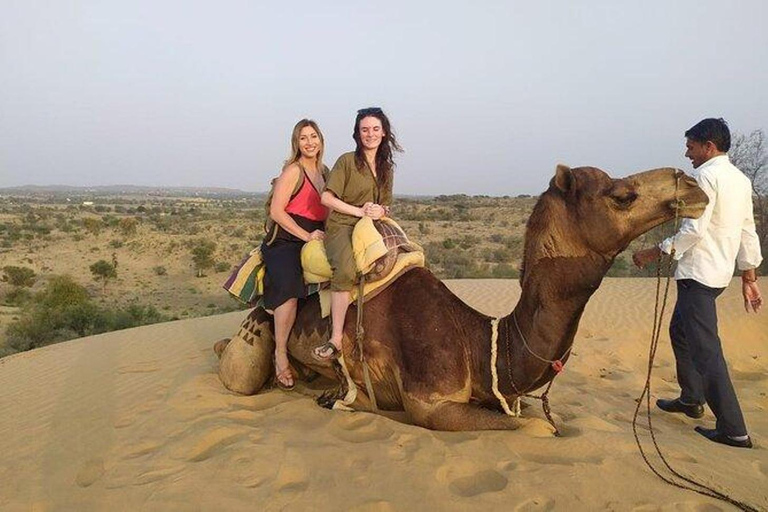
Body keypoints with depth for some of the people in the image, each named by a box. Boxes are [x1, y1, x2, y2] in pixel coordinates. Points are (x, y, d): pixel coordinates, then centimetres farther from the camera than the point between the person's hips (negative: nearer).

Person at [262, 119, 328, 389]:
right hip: (284, 242, -8)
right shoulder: (293, 171, -6)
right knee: (289, 288, -30)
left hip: (312, 241, 8)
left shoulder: (323, 172, 17)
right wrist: (306, 236, -15)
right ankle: (280, 354, -17)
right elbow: (276, 211, -12)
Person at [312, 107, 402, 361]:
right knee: (346, 268, -37)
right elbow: (326, 198, -7)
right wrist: (360, 211, -11)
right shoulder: (347, 161, -1)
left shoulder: (386, 167, 17)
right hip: (341, 227, -6)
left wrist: (381, 211, -3)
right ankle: (336, 339, -34)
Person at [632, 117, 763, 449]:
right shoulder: (740, 180, 15)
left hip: (698, 273, -10)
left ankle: (733, 430, -5)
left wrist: (654, 253, -12)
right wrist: (749, 278, 19)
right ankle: (691, 399, 34)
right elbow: (748, 234, 16)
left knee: (705, 348, -7)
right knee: (680, 330, 22)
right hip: (720, 272, 10)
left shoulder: (706, 175, -12)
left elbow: (694, 229, -20)